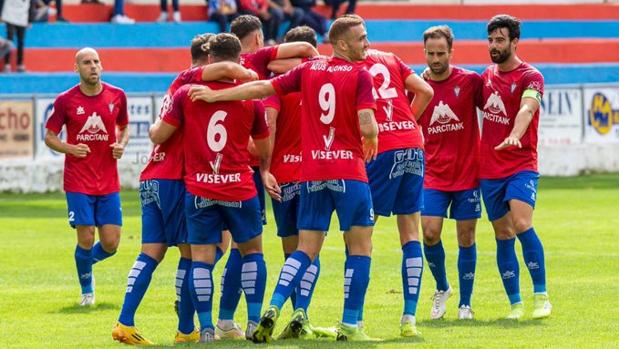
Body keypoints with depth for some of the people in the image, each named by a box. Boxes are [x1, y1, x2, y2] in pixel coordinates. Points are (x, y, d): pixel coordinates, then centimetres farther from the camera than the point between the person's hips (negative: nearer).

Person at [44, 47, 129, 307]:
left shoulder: (117, 96, 3)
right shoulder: (66, 100, -3)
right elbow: (50, 137, 5)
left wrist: (121, 145, -3)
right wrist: (70, 149, -14)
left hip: (108, 182, 2)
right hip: (78, 181, -2)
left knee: (110, 244, -2)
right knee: (86, 239, -8)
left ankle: (86, 262, 32)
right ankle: (86, 290, 16)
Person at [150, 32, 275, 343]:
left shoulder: (186, 94, -3)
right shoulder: (250, 99, -1)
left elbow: (158, 136, -1)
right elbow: (265, 150, 10)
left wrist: (153, 128, 23)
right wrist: (265, 170, 32)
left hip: (198, 191, 0)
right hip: (239, 188, 1)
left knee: (201, 257, 3)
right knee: (252, 250, 16)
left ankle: (206, 328, -2)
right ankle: (254, 322, 11)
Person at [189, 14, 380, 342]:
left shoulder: (308, 70, 8)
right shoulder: (360, 76, -7)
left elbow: (262, 88, 7)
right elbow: (367, 126, -15)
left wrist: (216, 95, 16)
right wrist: (371, 140, 8)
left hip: (311, 174, 5)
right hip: (348, 171, -5)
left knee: (306, 250, 10)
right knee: (360, 247, 6)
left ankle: (274, 308, -8)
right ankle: (349, 326, 2)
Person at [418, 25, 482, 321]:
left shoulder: (470, 81, -4)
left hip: (467, 173, -1)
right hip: (433, 175, 1)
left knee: (466, 239, 2)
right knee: (429, 233, -11)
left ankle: (465, 304, 14)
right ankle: (442, 288, 15)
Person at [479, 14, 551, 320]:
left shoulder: (530, 77, -8)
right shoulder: (487, 76, 12)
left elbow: (526, 108, -28)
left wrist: (514, 135, -46)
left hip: (521, 165, -6)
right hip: (489, 169, 6)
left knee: (522, 224, -23)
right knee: (503, 236, 5)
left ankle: (541, 296, -15)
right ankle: (515, 303, 12)